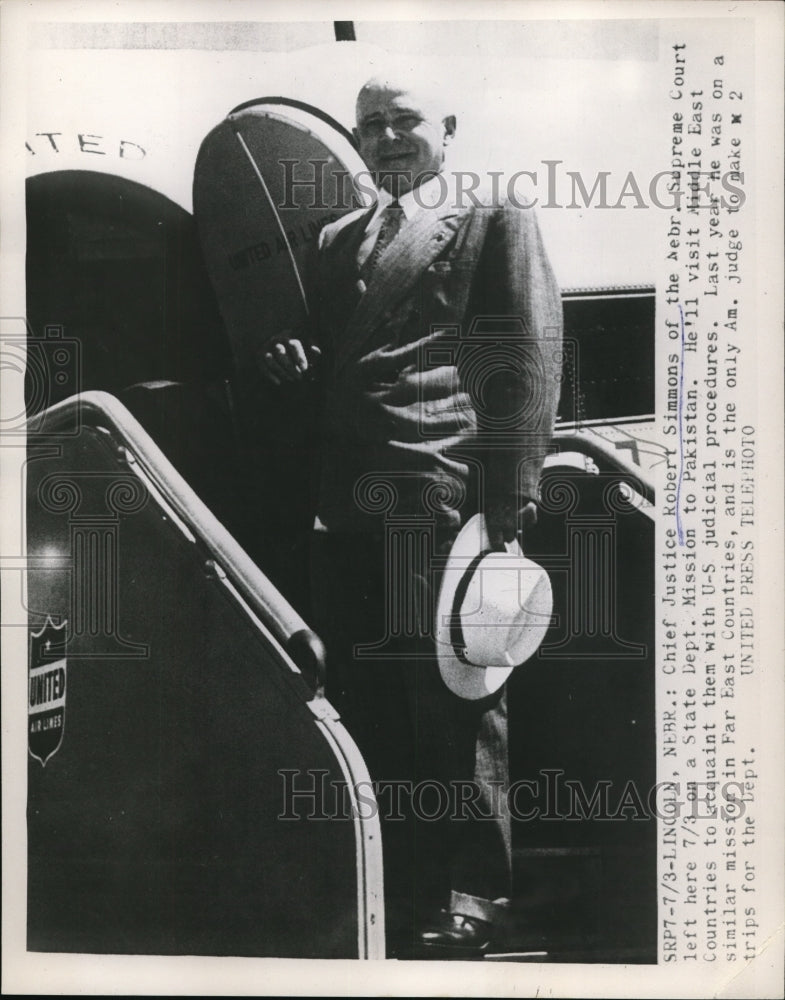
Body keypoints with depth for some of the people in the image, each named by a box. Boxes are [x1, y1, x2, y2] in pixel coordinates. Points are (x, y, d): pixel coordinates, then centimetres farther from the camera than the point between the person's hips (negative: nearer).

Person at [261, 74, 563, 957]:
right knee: (362, 691, 7)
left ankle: (473, 893, 11)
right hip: (349, 495, 5)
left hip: (443, 488, -5)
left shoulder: (494, 224, 11)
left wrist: (511, 497, -13)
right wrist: (292, 360, 4)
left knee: (453, 687, -2)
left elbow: (528, 360, -1)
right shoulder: (336, 241, 26)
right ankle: (389, 880, 22)